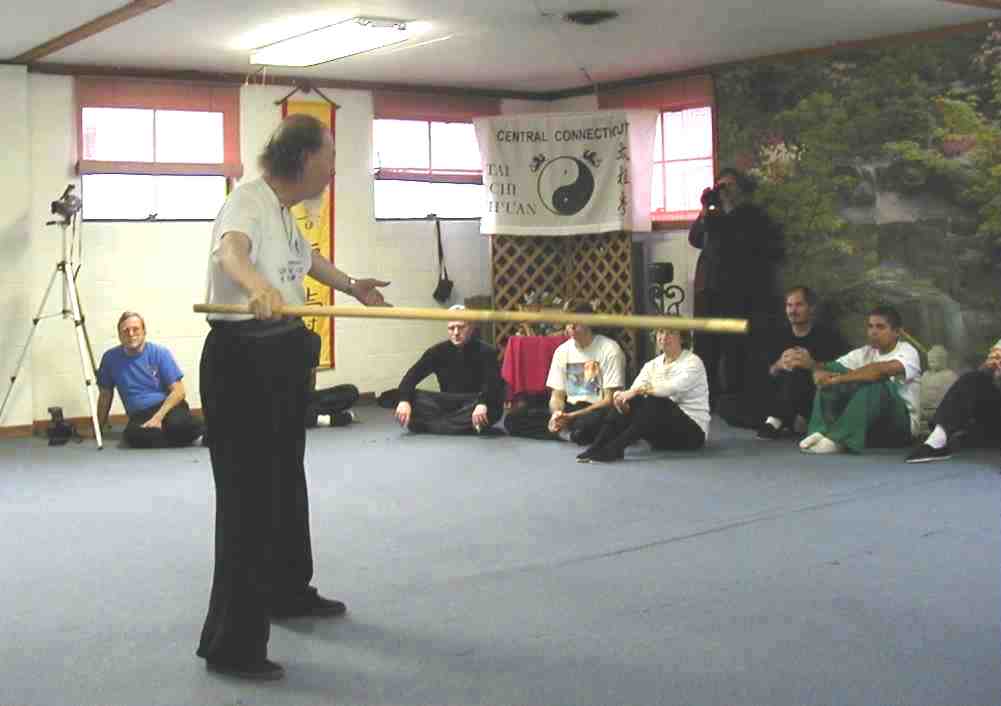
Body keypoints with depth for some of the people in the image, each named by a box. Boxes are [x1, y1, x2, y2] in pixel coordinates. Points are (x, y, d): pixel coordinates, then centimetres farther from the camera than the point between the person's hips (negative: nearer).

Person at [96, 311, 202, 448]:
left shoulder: (160, 353, 0)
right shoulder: (110, 358, 6)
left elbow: (179, 391, -5)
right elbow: (105, 395, 17)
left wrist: (158, 417, -19)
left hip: (168, 407, -1)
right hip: (140, 415, 2)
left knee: (178, 423, -38)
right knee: (133, 435, -36)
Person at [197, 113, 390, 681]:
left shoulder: (283, 210, 12)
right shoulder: (249, 200, -17)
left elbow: (305, 256, 35)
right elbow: (231, 249, -40)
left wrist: (351, 286, 51)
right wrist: (257, 285, -62)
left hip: (281, 355, 10)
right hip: (242, 357, -10)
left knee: (286, 481, 22)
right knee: (249, 496, -10)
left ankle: (288, 591, 42)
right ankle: (231, 644, -5)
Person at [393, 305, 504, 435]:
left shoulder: (486, 352, -8)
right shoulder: (439, 351, 1)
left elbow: (494, 384, -24)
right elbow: (411, 376, -7)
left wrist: (483, 404, -46)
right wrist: (404, 401, -27)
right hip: (448, 404, 3)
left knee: (492, 406, -38)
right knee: (413, 399, -20)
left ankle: (430, 423, -33)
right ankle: (466, 425, -32)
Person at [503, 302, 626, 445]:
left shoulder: (609, 350, -8)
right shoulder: (562, 351, 8)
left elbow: (610, 400, -11)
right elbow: (557, 395, 8)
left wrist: (572, 416, -20)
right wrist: (556, 413, -17)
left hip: (597, 411, -6)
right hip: (569, 409, 6)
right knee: (513, 419, -13)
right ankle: (567, 431, -17)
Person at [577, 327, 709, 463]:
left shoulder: (693, 362, -7)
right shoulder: (652, 365, 10)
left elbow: (673, 388, -27)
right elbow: (634, 390, -7)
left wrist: (639, 390, -36)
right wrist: (621, 395, -30)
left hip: (692, 431, -5)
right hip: (663, 433, 5)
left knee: (654, 402, -33)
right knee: (628, 401, -19)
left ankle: (615, 448, -43)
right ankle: (597, 447, -32)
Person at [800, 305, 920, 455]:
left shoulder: (907, 351, -8)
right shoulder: (864, 353, 9)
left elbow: (883, 370, -31)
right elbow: (827, 369, 2)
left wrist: (840, 378, -30)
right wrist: (820, 373, -23)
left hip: (902, 425, -5)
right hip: (865, 426, 5)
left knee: (875, 382, -33)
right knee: (829, 375, -9)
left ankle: (837, 439, -41)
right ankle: (823, 432, -27)